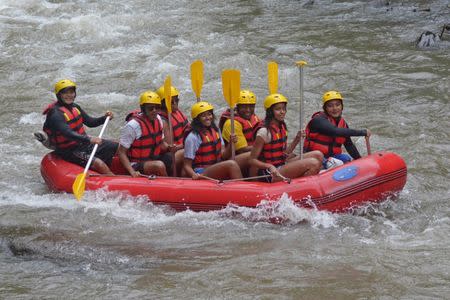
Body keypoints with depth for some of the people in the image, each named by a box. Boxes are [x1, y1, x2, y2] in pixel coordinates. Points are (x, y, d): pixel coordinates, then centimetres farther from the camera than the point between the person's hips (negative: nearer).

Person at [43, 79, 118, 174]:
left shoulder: (74, 107, 7)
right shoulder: (56, 114, -22)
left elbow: (90, 122, 15)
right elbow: (68, 133, -36)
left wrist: (105, 118, -4)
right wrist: (89, 139, -48)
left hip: (83, 143, 9)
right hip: (70, 151, -9)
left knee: (116, 147, 0)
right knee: (98, 163, -29)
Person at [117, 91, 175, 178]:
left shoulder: (158, 119, 5)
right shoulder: (133, 125, -18)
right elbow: (122, 153, -16)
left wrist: (168, 147, -4)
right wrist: (132, 172, -28)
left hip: (154, 159, 8)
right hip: (136, 165, -8)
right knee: (159, 165, -33)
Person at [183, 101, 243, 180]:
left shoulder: (216, 131, 14)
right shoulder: (192, 137, -8)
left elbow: (223, 156, 12)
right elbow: (187, 166, -7)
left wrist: (231, 144, -6)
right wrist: (194, 175, -28)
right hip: (201, 174, -7)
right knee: (231, 164, -28)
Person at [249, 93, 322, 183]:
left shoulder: (282, 127, 11)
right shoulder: (264, 132, -16)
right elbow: (252, 160, -15)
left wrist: (297, 139, 3)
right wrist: (270, 166, -30)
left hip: (282, 166, 9)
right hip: (269, 175, -9)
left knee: (317, 155, -1)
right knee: (313, 163, -21)